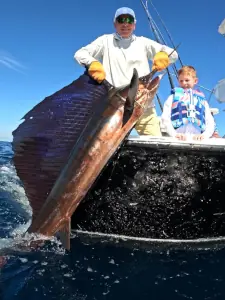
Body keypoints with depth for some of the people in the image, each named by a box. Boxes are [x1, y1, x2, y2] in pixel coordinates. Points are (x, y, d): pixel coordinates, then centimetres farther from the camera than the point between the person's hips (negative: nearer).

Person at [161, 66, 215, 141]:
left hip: (197, 138, 2)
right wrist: (174, 134, -12)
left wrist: (204, 135, -6)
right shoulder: (173, 97, 18)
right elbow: (165, 118, 5)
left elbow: (210, 122, 14)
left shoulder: (202, 100, 24)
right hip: (179, 139, -2)